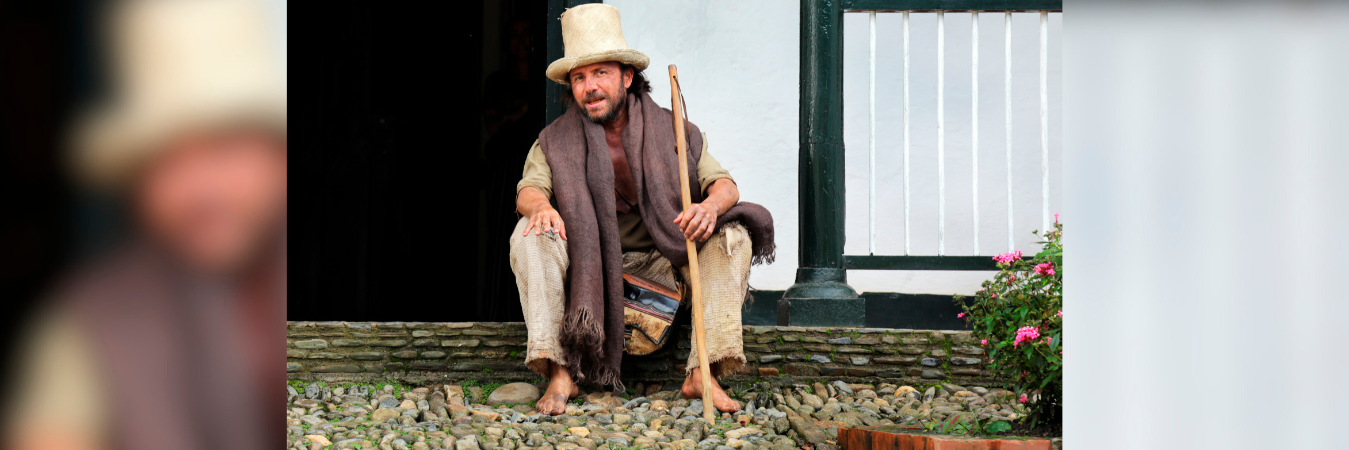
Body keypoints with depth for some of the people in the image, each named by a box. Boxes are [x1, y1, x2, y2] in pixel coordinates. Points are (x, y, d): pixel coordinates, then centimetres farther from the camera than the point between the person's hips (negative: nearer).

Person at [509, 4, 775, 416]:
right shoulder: (556, 140, 2)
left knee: (732, 236, -23)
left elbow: (724, 184, -2)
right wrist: (541, 205, -35)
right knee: (530, 237, -28)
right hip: (586, 264, 0)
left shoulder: (671, 131, 1)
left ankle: (702, 373, -28)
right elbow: (528, 190, -9)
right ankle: (559, 374, -33)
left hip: (661, 262, 1)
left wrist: (711, 205, -28)